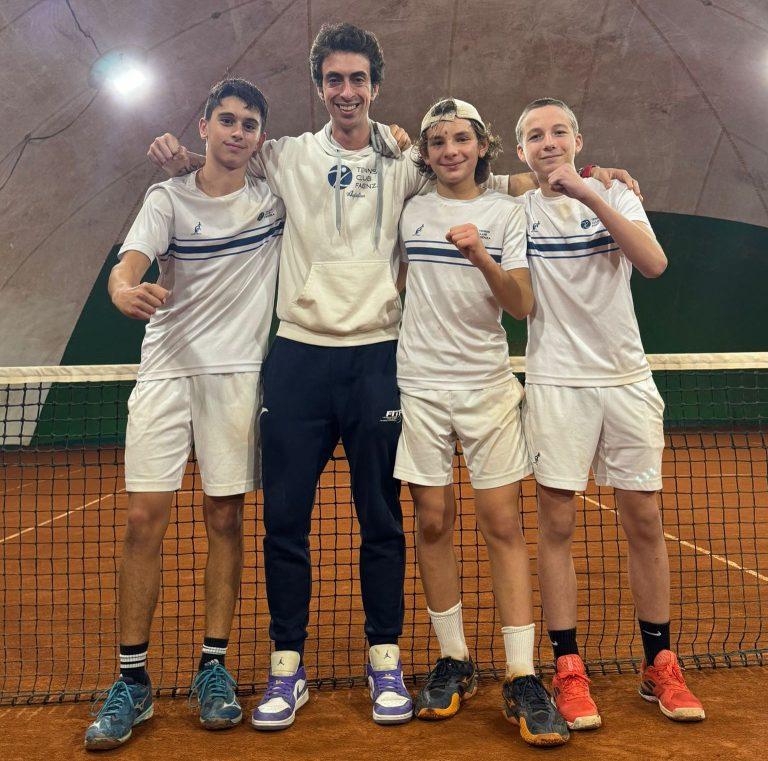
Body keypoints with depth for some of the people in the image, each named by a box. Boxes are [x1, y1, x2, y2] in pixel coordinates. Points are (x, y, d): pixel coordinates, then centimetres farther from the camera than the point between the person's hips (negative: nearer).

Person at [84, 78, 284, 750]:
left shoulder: (276, 200, 9)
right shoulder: (168, 198, 5)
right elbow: (129, 264, -11)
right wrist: (126, 289, -34)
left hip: (236, 373, 1)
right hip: (164, 370, 0)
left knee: (226, 519, 2)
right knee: (145, 517, -4)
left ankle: (214, 668, 15)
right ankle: (132, 681, 7)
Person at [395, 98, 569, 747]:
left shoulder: (506, 211, 6)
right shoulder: (409, 210, 10)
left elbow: (522, 305, -4)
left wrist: (482, 259, -18)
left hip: (489, 385, -1)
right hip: (419, 384, 1)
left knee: (503, 525, -4)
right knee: (433, 523, 2)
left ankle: (522, 678, 3)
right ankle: (453, 661, 17)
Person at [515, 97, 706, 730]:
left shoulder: (616, 196, 8)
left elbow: (654, 263, -11)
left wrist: (589, 194, -18)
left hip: (627, 379, 2)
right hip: (557, 384, -1)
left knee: (644, 519, 4)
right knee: (557, 523, -3)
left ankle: (660, 665, 18)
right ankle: (568, 670, 8)